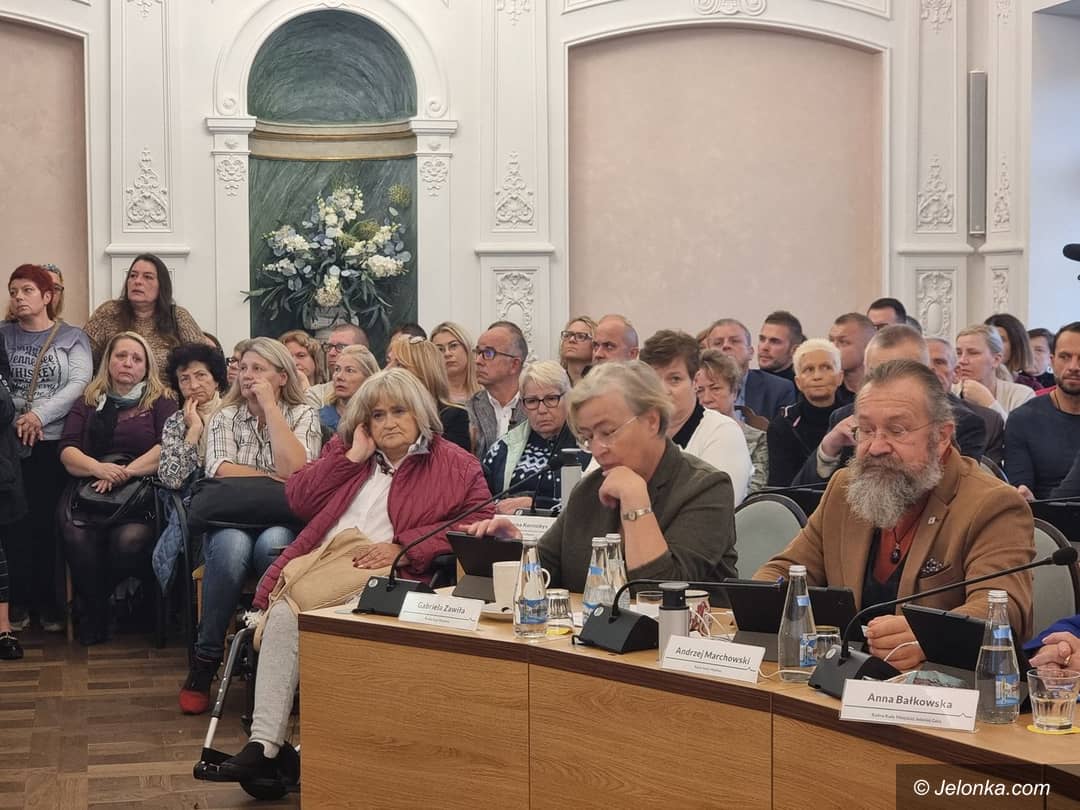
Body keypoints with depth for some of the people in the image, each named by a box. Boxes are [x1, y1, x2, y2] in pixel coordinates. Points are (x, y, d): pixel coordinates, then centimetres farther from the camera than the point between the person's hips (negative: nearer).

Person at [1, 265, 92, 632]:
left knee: (49, 522, -2)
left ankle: (48, 600, 7)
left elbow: (79, 384, -6)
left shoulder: (72, 337, 6)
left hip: (55, 442, -1)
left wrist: (40, 415, -16)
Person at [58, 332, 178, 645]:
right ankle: (94, 611, -7)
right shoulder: (88, 402, 21)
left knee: (130, 539, -34)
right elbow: (67, 451, 9)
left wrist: (126, 472, -15)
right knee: (77, 538, -32)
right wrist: (98, 468, -13)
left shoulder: (161, 401, 14)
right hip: (89, 489, 2)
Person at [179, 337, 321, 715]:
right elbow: (221, 471, -6)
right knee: (231, 546, -35)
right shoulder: (225, 417, 12)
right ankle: (205, 661, -23)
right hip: (231, 520, 1)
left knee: (272, 544, -37)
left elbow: (294, 470, -14)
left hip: (283, 524, -1)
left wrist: (269, 405, -9)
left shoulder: (303, 415, 6)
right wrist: (273, 479, -9)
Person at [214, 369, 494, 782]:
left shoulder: (455, 465, 12)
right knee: (283, 614, -29)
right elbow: (298, 498, 15)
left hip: (382, 574, -4)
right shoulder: (344, 449, 25)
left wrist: (403, 548, -9)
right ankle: (264, 743, -28)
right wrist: (352, 457, 6)